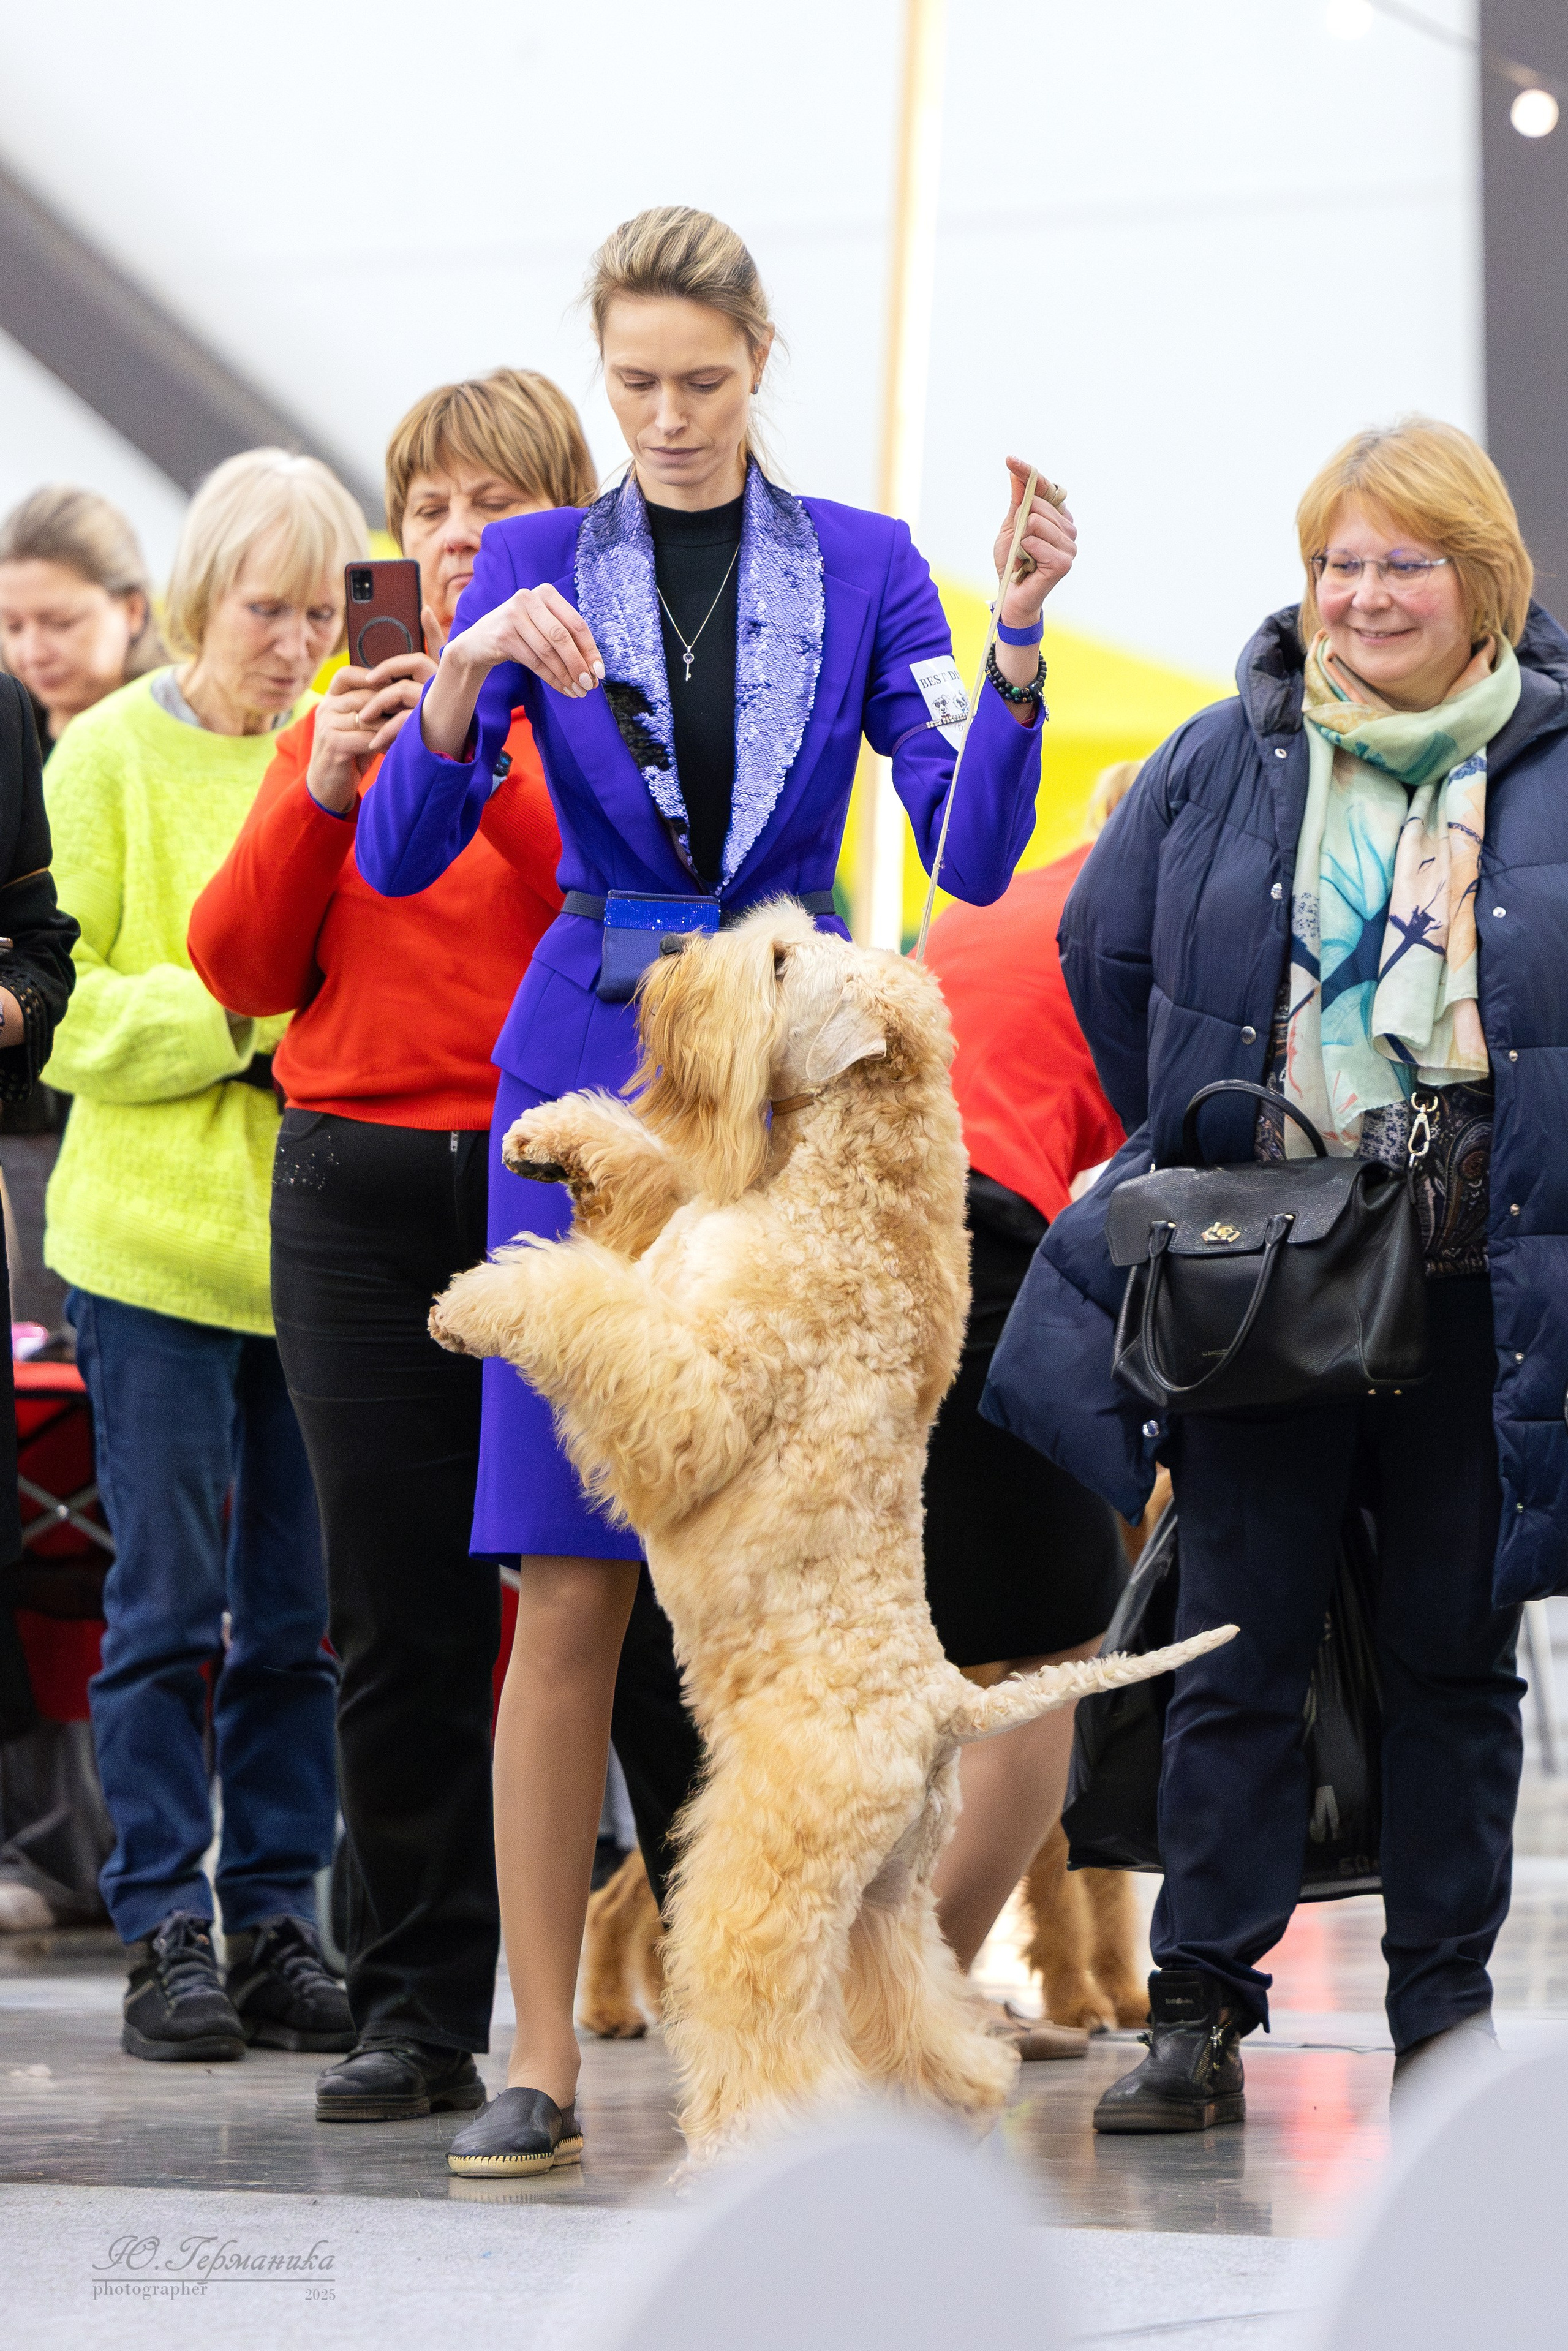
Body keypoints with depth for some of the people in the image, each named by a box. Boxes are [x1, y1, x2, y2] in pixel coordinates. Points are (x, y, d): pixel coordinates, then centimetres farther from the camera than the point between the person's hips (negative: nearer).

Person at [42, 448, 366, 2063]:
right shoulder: (110, 758, -1)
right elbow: (67, 1007, -6)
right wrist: (239, 1017, -18)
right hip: (156, 1234, -3)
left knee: (304, 1608, 5)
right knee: (169, 1601, -1)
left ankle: (275, 1920, 13)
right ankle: (165, 1932, 5)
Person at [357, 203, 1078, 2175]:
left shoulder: (863, 570, 5)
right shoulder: (533, 566, 5)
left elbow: (975, 860, -4)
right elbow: (397, 858, -4)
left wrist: (1018, 646, -17)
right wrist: (468, 676, -21)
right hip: (592, 1079, 0)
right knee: (570, 1584, -5)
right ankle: (541, 2057, -1)